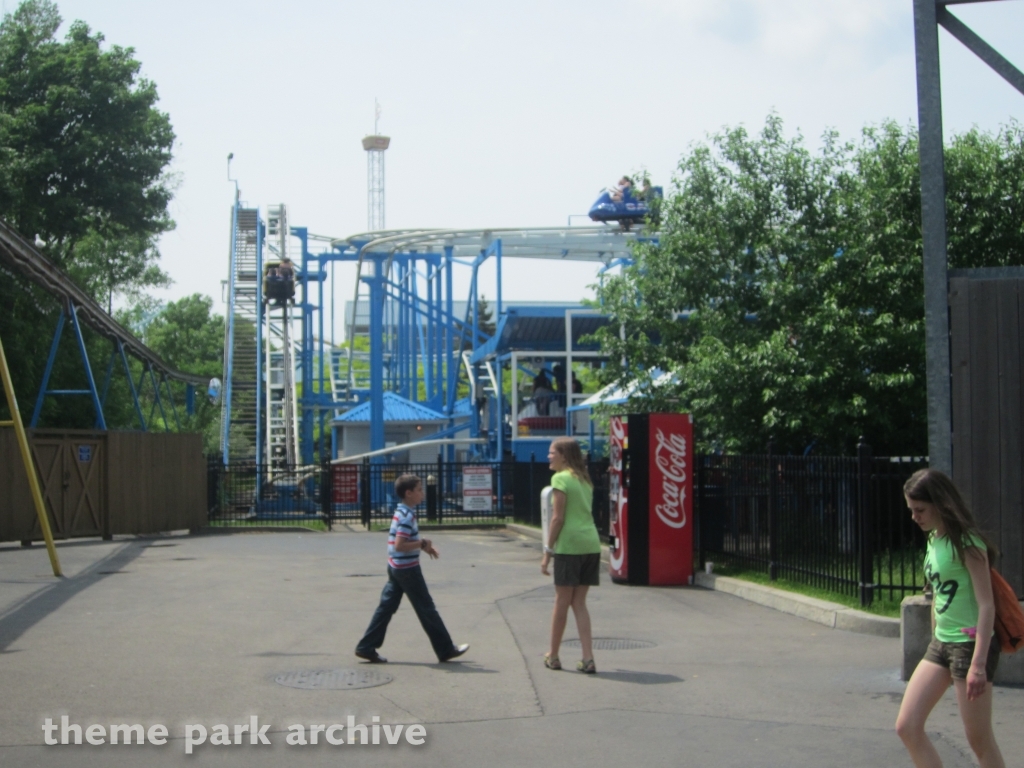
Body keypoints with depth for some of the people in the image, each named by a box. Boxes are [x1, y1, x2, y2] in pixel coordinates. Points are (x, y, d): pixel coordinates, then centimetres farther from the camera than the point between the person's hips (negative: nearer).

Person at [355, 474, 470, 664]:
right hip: (408, 568, -9)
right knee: (426, 608, 1)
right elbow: (399, 545, -26)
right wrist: (422, 544, -16)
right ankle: (446, 650, 10)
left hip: (396, 567, 9)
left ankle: (366, 647, 9)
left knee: (386, 607, 9)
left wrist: (424, 545, 11)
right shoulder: (407, 516, -19)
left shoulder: (401, 513, 11)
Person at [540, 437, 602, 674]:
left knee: (562, 601, 4)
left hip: (569, 545, -7)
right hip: (592, 545, 7)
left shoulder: (561, 478, -6)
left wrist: (547, 551, -7)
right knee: (579, 602, 10)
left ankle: (553, 656, 16)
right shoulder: (585, 479, 17)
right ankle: (588, 658, 2)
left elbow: (558, 518, -11)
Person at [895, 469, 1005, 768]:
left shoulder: (966, 542, -14)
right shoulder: (933, 540, 11)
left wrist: (978, 663, -24)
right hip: (940, 643, 8)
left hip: (970, 644, -8)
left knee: (980, 740, 0)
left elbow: (986, 605, -19)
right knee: (907, 727, 2)